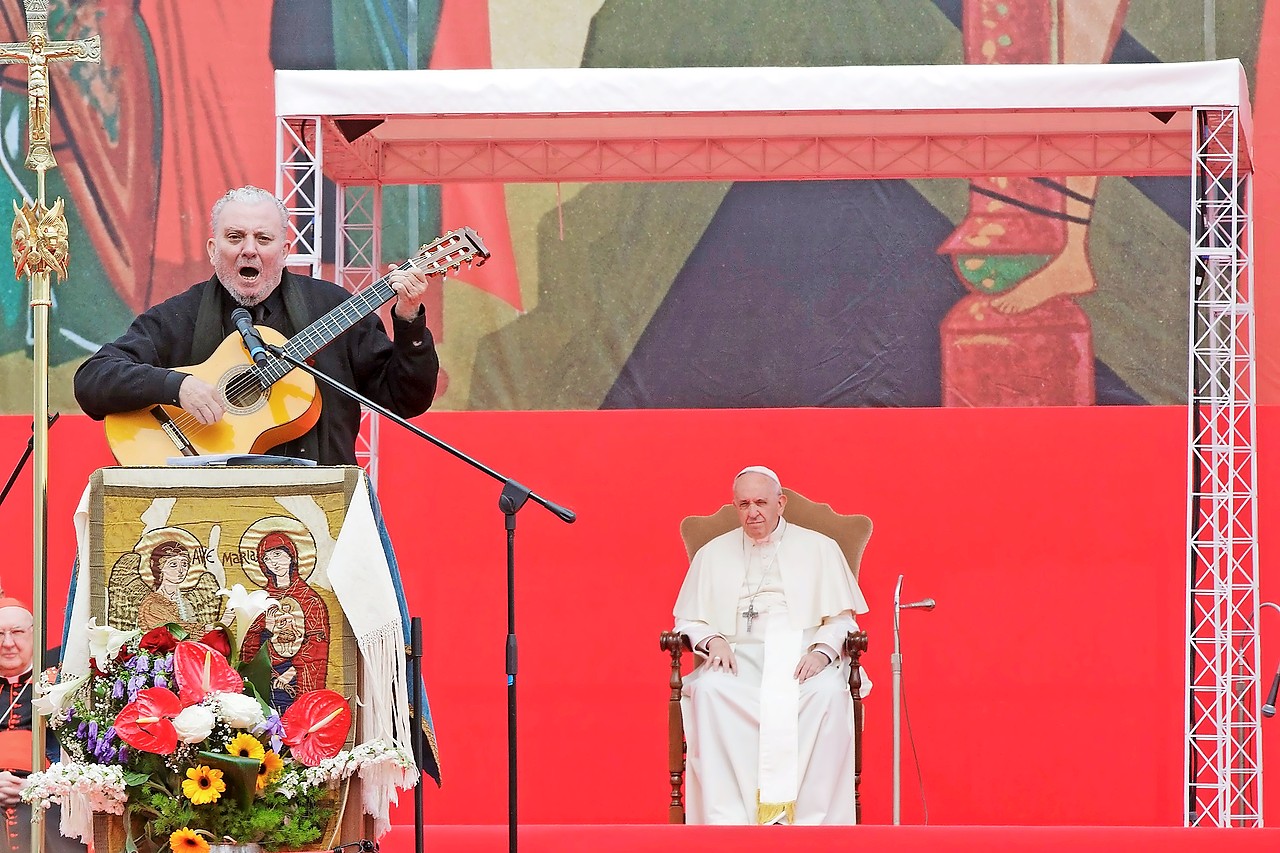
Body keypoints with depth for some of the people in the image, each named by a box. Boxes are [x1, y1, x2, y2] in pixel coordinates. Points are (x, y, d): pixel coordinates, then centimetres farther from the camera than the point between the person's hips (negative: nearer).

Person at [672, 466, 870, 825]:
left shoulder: (820, 548, 16)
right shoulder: (713, 554, 20)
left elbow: (842, 620, 12)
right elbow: (688, 621, 19)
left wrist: (823, 651, -10)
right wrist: (713, 640, -4)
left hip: (801, 657, -1)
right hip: (739, 657, 1)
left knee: (830, 693, -36)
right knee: (708, 690, -35)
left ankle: (813, 817, -35)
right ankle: (726, 818, -37)